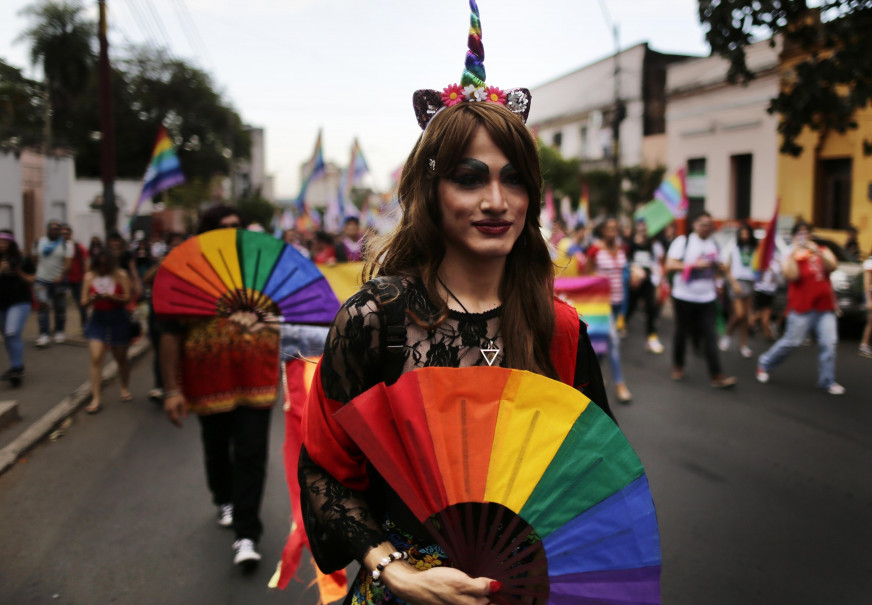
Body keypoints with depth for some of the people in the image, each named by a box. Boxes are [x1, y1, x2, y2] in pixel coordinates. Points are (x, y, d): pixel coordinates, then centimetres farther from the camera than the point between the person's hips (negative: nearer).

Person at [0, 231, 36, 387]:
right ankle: (16, 367, 27)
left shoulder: (23, 260, -4)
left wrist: (19, 273, -17)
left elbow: (31, 280, 0)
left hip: (20, 302, -4)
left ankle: (17, 369, -14)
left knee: (13, 333, -18)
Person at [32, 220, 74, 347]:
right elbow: (35, 260, 14)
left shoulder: (66, 245, -2)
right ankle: (44, 334, -12)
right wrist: (36, 273, 9)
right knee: (42, 305, -12)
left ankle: (59, 332, 24)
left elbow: (68, 263, -13)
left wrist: (61, 276, -27)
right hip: (42, 280, 1)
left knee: (60, 308, 7)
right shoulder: (39, 242, 8)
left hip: (59, 280, -1)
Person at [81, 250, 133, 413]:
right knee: (96, 358, -11)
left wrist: (111, 296, -26)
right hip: (98, 320, 1)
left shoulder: (121, 275, -6)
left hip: (118, 320, -1)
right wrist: (92, 299, -24)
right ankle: (96, 398, -8)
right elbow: (84, 302, -2)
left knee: (121, 358, 12)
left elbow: (127, 298, -10)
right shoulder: (89, 276, -2)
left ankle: (125, 389, 34)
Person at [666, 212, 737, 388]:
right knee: (682, 333, 11)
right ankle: (678, 367, 31)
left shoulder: (714, 245, 9)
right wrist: (695, 264, -23)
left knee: (710, 335, -3)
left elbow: (720, 270, 18)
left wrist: (718, 267, -6)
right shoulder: (682, 241, -6)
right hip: (684, 297, -3)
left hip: (707, 298, 3)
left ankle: (717, 376, -5)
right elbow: (670, 265, -15)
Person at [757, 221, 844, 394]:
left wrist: (816, 252, -21)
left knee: (829, 343, -3)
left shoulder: (823, 251, 11)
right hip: (802, 309, -3)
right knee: (791, 342, -1)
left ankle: (827, 381, 6)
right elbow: (792, 275, -16)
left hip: (825, 308, 3)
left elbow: (832, 266, -8)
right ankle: (765, 364, 18)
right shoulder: (791, 256, 3)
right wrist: (793, 252, -15)